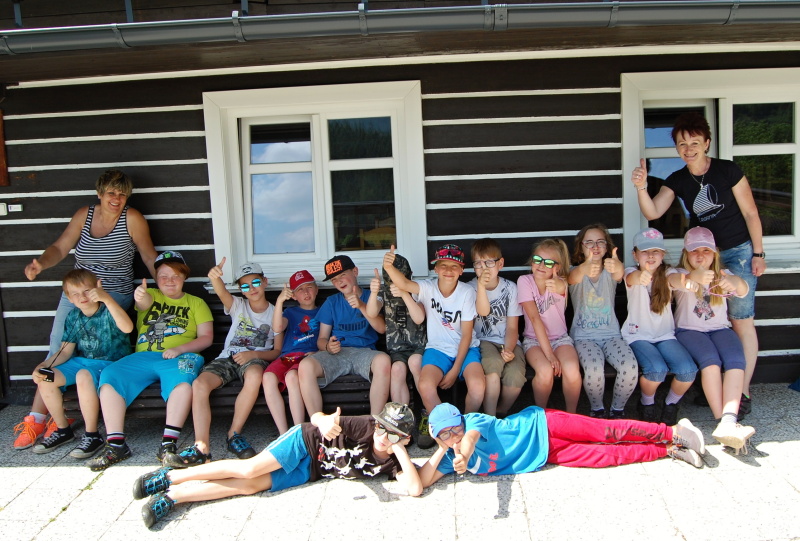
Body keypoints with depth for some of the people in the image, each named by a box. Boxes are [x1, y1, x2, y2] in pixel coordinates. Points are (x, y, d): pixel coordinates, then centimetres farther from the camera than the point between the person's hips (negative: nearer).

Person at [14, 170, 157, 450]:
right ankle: (36, 418, 2)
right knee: (57, 350, -2)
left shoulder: (132, 219, -8)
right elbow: (60, 248, 2)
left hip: (114, 296, -4)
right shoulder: (84, 215, 4)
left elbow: (149, 257, -2)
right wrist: (40, 263, -18)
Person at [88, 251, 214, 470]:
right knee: (109, 376, -23)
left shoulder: (196, 303, 18)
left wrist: (178, 349, -11)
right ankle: (116, 444, -19)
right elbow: (145, 302, -5)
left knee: (183, 377, -37)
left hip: (179, 357, -3)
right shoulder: (150, 296, 22)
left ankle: (169, 443, -37)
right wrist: (140, 295, -32)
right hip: (143, 356, 3)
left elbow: (206, 337, 7)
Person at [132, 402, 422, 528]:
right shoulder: (365, 426, -17)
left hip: (308, 473, 2)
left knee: (252, 484, -14)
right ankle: (171, 476, -6)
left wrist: (400, 449, -26)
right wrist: (323, 421, -48)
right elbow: (316, 417, -22)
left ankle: (174, 495, -8)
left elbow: (415, 489, -20)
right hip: (306, 443, -2)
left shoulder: (392, 462, -7)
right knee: (250, 468, -22)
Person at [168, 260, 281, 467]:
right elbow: (222, 292, -12)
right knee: (199, 383, -28)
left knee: (255, 375, -40)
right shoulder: (238, 306, 13)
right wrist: (215, 276, -37)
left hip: (256, 358, -2)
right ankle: (202, 448, -32)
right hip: (227, 358, 2)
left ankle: (234, 434, -24)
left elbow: (277, 351, 6)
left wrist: (254, 354, -15)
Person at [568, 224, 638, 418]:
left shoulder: (609, 272, 4)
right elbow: (574, 277, -27)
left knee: (630, 367, -26)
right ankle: (597, 409, -2)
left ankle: (617, 409, 1)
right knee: (594, 369, -31)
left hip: (611, 334, 2)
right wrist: (585, 268, -54)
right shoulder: (576, 271, 1)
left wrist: (617, 266, -51)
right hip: (584, 336, -2)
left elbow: (619, 274, -23)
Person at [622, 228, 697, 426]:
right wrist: (641, 276, -60)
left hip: (665, 335, 3)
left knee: (688, 370, -23)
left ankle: (671, 404, 8)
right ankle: (647, 402, 3)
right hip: (637, 335, -3)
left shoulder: (668, 274, 2)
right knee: (657, 369, -30)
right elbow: (632, 278, -33)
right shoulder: (632, 273, -6)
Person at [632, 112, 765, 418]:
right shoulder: (677, 180, -1)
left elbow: (750, 213, -6)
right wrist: (641, 188, -31)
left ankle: (743, 392, 4)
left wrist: (758, 253, -6)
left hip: (737, 252, -4)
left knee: (741, 322, -3)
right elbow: (653, 212, -14)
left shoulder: (728, 171, -12)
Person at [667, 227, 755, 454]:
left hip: (720, 329, 3)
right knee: (710, 359, -32)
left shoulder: (721, 274, 13)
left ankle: (727, 423, -42)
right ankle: (726, 423, -34)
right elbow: (674, 280, -26)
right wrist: (694, 277, -52)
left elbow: (743, 291, -10)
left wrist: (735, 281, -38)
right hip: (689, 330, -3)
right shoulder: (680, 273, 3)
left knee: (736, 361, -28)